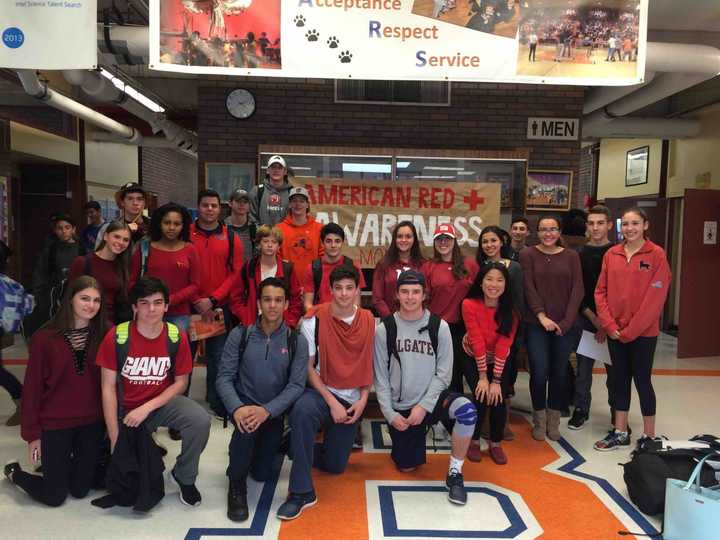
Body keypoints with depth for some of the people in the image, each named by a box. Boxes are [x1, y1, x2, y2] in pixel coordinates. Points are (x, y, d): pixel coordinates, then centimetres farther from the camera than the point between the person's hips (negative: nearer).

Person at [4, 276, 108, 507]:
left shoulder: (105, 335, -6)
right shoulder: (45, 338, -11)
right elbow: (32, 388, -6)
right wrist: (32, 434, -5)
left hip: (92, 423, 2)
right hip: (55, 424, -2)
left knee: (80, 490, 11)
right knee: (54, 496, 6)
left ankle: (68, 463, 43)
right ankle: (14, 472, 35)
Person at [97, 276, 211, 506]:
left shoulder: (177, 337, -12)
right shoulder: (116, 337, -16)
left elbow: (180, 382, -4)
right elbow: (108, 388, -11)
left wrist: (147, 408, -17)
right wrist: (115, 439, -13)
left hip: (162, 402, 0)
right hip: (126, 409, 0)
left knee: (200, 420, -26)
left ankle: (184, 477, 0)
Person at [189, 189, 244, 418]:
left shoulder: (232, 238, 4)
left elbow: (235, 272, -1)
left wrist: (212, 300, -11)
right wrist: (197, 301, -10)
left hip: (219, 308, 1)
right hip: (189, 305, 0)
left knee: (217, 356, 6)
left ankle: (217, 403, 19)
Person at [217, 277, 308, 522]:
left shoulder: (297, 342, -7)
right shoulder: (239, 335, -6)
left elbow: (296, 385, -13)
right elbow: (224, 377, -9)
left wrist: (267, 410, -29)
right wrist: (237, 408, -28)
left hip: (274, 412, 1)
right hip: (244, 404, -1)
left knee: (262, 474, 2)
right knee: (247, 425, -35)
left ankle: (267, 445, 38)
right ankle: (236, 485, -11)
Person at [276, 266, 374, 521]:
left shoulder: (369, 322, -3)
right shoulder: (314, 320, -12)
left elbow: (369, 364, 6)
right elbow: (308, 367, -10)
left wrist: (363, 399, -6)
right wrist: (331, 401, -17)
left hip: (351, 400, 3)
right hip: (321, 392, -3)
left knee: (335, 465, 6)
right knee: (302, 411, -39)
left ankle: (299, 446, 38)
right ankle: (302, 491, -26)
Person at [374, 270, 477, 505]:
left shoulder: (439, 327, -6)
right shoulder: (385, 329, -5)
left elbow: (443, 374, -7)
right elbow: (380, 376, -2)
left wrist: (424, 406, -16)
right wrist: (389, 413, -9)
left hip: (432, 397, -1)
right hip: (400, 408, 1)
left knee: (467, 411, -31)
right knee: (407, 467, 5)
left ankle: (454, 474, -11)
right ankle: (416, 435, 38)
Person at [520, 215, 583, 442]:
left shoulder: (571, 256, 7)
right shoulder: (527, 255, 2)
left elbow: (577, 290, 1)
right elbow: (529, 288, -5)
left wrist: (566, 321, -8)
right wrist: (542, 316, -15)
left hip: (564, 325, 2)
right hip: (536, 324, -2)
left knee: (559, 373, 6)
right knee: (539, 373, -3)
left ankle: (553, 421, 24)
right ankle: (539, 421, 17)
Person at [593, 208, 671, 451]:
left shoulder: (657, 254, -7)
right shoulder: (611, 254, 5)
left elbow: (655, 297, -12)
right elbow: (601, 291, 4)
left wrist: (631, 329, -13)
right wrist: (609, 325, -6)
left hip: (643, 332, -4)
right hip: (615, 332, 4)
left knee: (642, 380, 4)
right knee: (620, 379, 11)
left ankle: (649, 436, 20)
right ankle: (620, 433, 23)